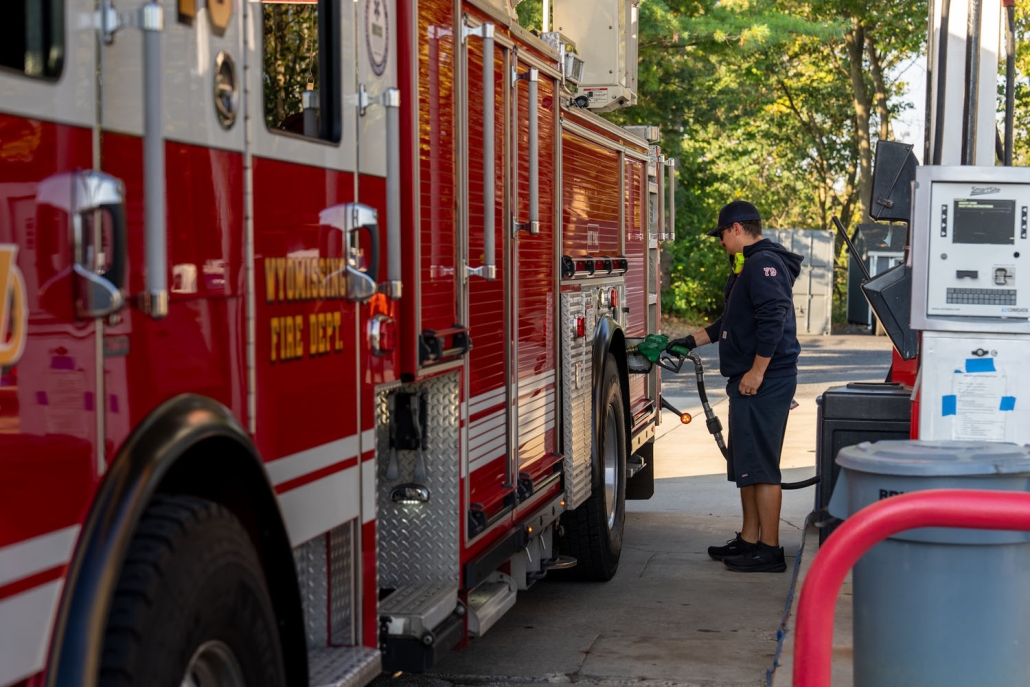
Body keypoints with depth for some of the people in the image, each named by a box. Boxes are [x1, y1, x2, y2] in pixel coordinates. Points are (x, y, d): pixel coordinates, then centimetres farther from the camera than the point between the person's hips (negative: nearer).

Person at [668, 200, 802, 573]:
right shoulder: (748, 266, 22)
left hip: (764, 382, -11)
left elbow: (773, 319, -24)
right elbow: (732, 323, 30)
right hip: (748, 384, 11)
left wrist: (756, 372, -23)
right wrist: (691, 340, 30)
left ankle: (769, 550, -5)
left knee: (759, 465, -9)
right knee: (744, 464, 15)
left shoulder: (764, 263, -13)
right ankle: (749, 540, 22)